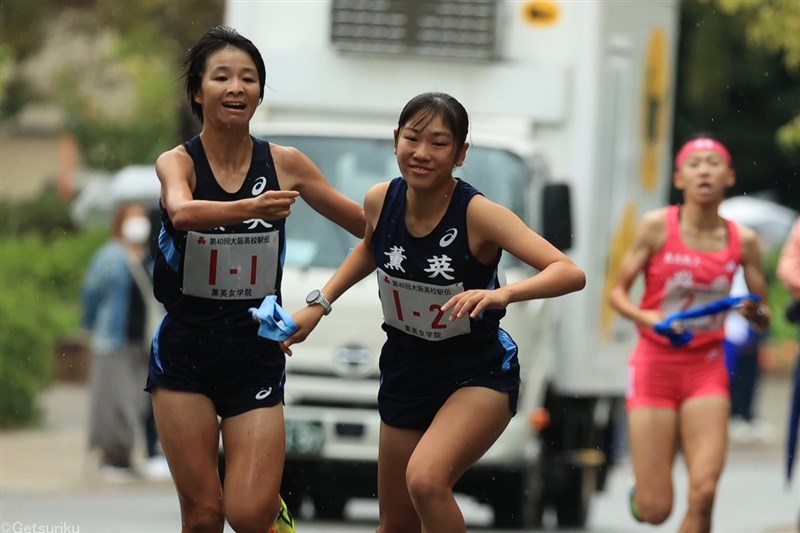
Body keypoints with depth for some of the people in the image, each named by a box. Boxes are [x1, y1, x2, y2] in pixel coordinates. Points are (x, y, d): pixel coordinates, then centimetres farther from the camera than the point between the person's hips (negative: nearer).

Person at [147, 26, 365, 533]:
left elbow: (368, 223, 8)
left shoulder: (285, 164, -2)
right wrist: (250, 208, -49)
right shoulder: (178, 162, -9)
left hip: (256, 355, 1)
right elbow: (183, 211, -33)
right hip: (185, 353, -1)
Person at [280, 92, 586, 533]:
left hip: (479, 375, -5)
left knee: (425, 480, -31)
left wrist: (502, 294, -51)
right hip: (406, 372, 5)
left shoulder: (478, 214, -25)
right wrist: (319, 304, 9)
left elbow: (570, 273, -35)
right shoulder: (381, 201, -10)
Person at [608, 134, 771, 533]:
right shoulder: (657, 226, -5)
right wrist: (648, 319, -19)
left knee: (704, 492, -15)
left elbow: (764, 318, 8)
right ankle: (640, 492, 36)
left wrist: (755, 312, -15)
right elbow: (617, 293, 0)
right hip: (655, 366, -2)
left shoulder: (743, 241, 1)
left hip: (707, 370, 2)